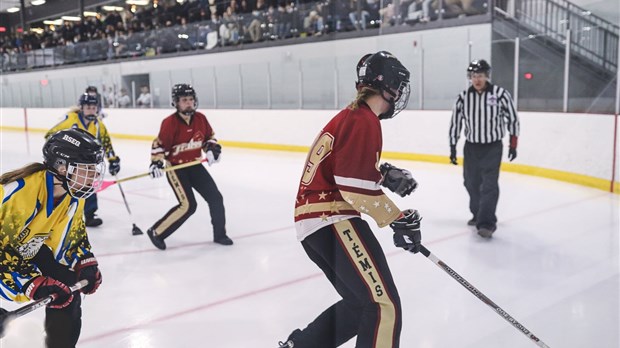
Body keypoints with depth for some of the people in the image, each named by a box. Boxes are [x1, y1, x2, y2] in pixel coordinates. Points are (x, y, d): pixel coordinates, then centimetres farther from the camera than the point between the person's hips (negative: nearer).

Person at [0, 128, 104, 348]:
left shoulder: (73, 195, -13)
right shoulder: (19, 191, -37)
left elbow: (73, 233, 1)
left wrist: (85, 263, -13)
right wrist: (33, 283, -37)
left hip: (29, 247, 7)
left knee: (66, 291, 0)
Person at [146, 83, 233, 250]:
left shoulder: (200, 119, -3)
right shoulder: (170, 123, -18)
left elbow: (209, 137, 12)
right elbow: (159, 144, -12)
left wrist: (212, 149, -6)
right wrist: (156, 162, -23)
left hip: (195, 165, 6)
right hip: (175, 167, -6)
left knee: (215, 198, 3)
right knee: (188, 205, -17)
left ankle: (219, 234, 21)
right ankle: (156, 233, -3)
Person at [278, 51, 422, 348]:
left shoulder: (349, 116, 19)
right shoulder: (364, 121, -12)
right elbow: (356, 189, -19)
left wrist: (384, 173, 15)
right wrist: (398, 220, -11)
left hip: (314, 221, 11)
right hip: (331, 221, -11)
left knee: (360, 303, 18)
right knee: (383, 306, -13)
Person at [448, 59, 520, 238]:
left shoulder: (500, 94, -12)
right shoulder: (463, 96, -4)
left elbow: (512, 118, -3)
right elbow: (456, 122, 4)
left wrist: (513, 145, -1)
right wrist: (453, 147, 4)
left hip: (492, 147, -4)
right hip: (471, 147, 4)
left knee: (489, 185, -11)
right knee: (471, 183, 12)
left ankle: (487, 223, -12)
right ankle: (478, 214, 32)